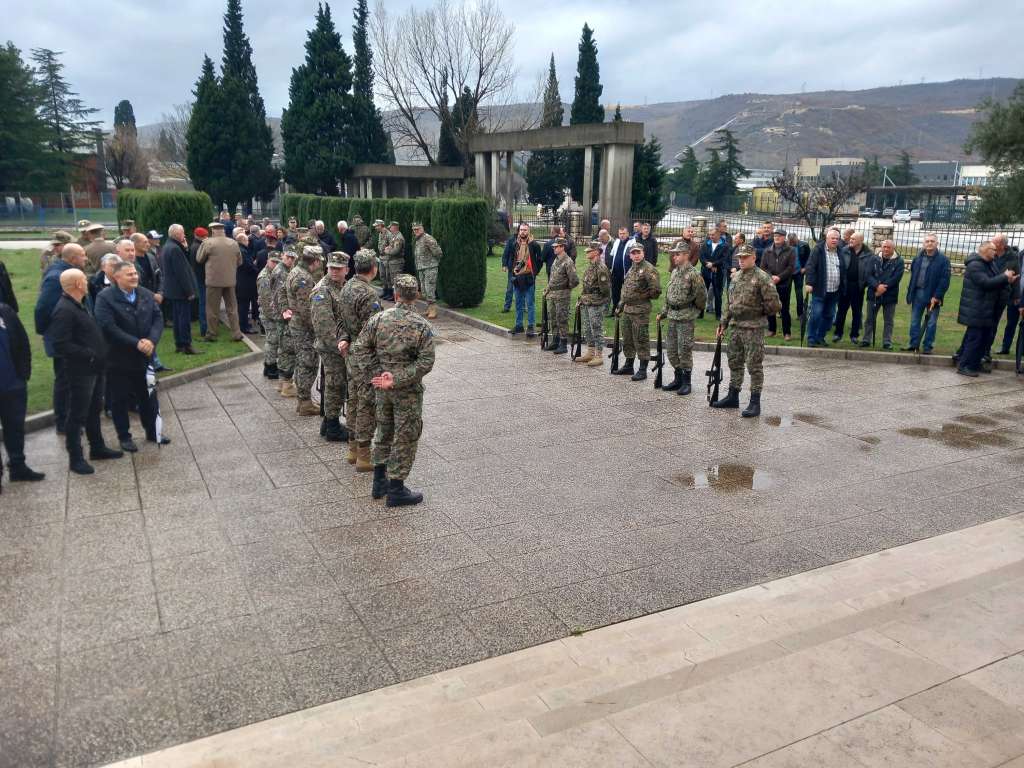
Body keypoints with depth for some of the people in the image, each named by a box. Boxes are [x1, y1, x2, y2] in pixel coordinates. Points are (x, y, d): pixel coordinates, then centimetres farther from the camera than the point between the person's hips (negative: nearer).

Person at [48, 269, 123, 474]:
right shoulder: (64, 310, -19)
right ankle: (75, 458, 11)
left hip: (95, 369, 9)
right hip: (80, 372, -9)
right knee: (77, 415, 1)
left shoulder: (80, 305, 12)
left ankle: (97, 448, 33)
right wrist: (90, 355, -22)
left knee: (94, 411, 20)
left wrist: (100, 356, 10)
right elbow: (61, 345, -24)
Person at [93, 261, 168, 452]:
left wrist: (151, 340, -17)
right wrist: (137, 343, -23)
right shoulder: (105, 298, -12)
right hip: (119, 359, -4)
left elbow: (158, 318, 1)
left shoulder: (146, 295, 5)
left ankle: (152, 432, 30)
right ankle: (124, 436, 21)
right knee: (120, 399, 8)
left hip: (145, 356, 5)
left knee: (148, 396, 15)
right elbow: (109, 328, -20)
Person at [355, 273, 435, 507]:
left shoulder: (378, 319, -4)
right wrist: (398, 380, -17)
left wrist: (378, 373, -4)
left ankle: (379, 482, 31)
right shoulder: (422, 326, -13)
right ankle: (396, 490, 12)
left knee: (383, 432, 20)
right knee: (405, 438, 6)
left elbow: (361, 348, -3)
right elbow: (426, 362, -19)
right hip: (408, 391, -4)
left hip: (383, 389, 5)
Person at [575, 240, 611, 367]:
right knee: (587, 330, 15)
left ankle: (598, 356, 1)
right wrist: (581, 299, 18)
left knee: (597, 330, -4)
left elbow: (605, 288, -15)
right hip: (586, 304, 10)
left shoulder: (601, 268, -16)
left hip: (596, 304, -10)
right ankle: (590, 353, 25)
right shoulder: (590, 266, 13)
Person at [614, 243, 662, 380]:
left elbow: (656, 290, -15)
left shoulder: (649, 269, -11)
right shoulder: (631, 269, 16)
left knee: (641, 340, -4)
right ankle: (628, 365, 28)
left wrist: (642, 296, -6)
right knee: (627, 339, 16)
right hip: (627, 309, 9)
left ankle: (642, 369, 2)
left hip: (641, 311, -9)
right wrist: (620, 304, 20)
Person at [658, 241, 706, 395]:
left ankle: (686, 382, 7)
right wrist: (664, 312, 17)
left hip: (686, 317, -8)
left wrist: (695, 310, -1)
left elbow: (701, 295, -14)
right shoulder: (675, 272, 12)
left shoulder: (693, 274, -14)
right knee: (672, 350, 12)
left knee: (684, 350, -3)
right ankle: (678, 378, 24)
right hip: (673, 316, 8)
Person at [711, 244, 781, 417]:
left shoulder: (762, 278, -12)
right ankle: (733, 397, 27)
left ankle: (755, 403, 4)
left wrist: (759, 312, -2)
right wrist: (723, 324, 15)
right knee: (734, 362, 15)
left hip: (753, 328, -8)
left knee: (754, 365, -2)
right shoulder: (736, 277, 12)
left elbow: (775, 304, -14)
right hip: (736, 327, 8)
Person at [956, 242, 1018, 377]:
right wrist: (1005, 277, -15)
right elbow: (986, 283, -24)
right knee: (974, 337, -8)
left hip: (987, 310, 10)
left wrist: (1008, 279, -4)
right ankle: (964, 366, -2)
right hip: (976, 311, -10)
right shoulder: (975, 265, -15)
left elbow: (996, 282, 14)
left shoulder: (991, 264, 15)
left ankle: (975, 364, 22)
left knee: (986, 336, 13)